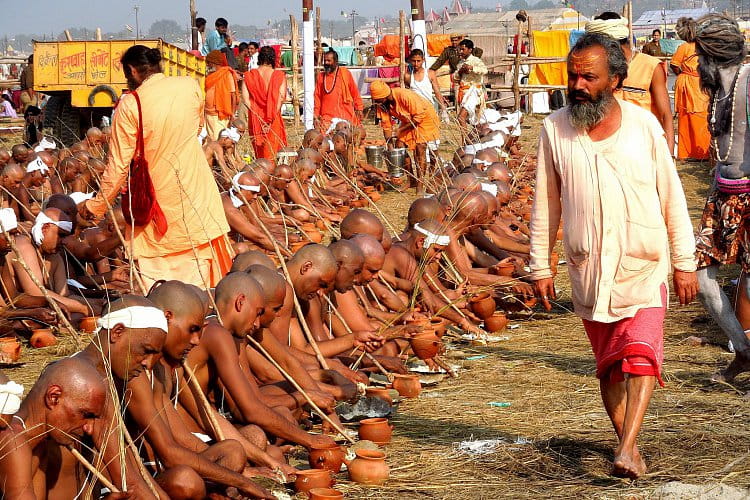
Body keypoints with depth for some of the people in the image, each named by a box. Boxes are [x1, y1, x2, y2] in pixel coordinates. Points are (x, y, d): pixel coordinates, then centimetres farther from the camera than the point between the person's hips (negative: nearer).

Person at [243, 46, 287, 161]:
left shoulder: (249, 75, -1)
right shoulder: (280, 75, -5)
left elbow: (245, 98, -6)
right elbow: (282, 98, -10)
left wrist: (257, 114, -4)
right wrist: (271, 117, -7)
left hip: (255, 117, 2)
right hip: (273, 118, -2)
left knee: (258, 152, 14)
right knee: (270, 153, 3)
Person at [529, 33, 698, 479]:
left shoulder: (644, 125, -3)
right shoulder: (555, 129, -1)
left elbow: (672, 196, 3)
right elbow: (546, 204, 7)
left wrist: (685, 263, 3)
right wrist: (541, 267, 7)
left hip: (643, 267, -2)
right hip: (588, 270, 2)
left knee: (641, 357, -16)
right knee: (609, 366, 10)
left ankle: (627, 450, -22)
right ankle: (629, 446, 22)